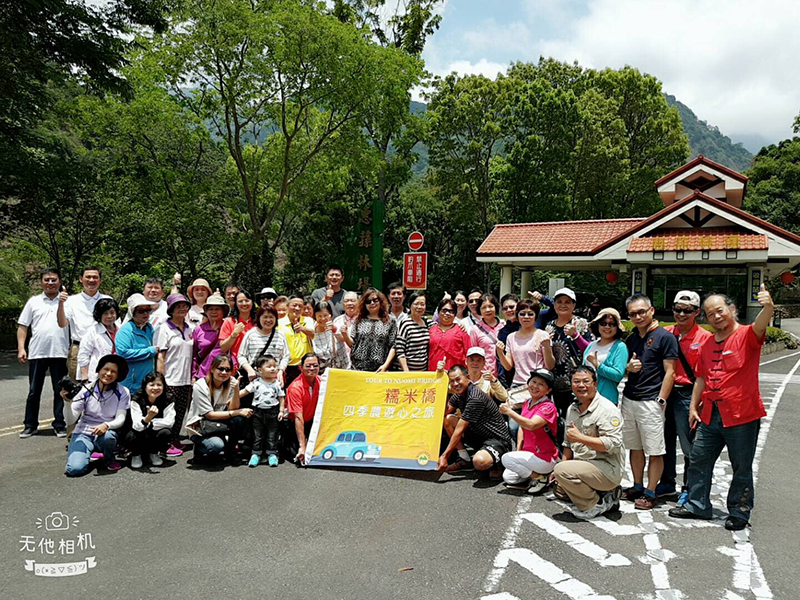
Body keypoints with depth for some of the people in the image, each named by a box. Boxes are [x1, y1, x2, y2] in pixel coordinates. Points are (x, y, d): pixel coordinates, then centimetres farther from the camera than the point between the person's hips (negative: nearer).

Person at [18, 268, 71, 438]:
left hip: (60, 353, -1)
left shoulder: (66, 301, 5)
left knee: (60, 391, 5)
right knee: (34, 391, 9)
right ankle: (30, 425, 19)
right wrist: (21, 348, 0)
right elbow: (23, 327, 9)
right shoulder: (33, 302, 9)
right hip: (37, 353, 1)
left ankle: (60, 425, 14)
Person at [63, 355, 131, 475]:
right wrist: (68, 402, -25)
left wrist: (106, 425, -32)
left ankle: (109, 459, -2)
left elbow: (120, 419, -11)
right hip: (83, 433, 0)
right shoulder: (87, 390, -4)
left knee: (106, 436, -37)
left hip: (107, 432, 0)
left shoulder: (122, 393, -6)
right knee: (75, 469, -23)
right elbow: (71, 420, -7)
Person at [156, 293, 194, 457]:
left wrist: (193, 376, 12)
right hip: (171, 380, -5)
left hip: (186, 379, 6)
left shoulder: (189, 329, 12)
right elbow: (160, 355, -8)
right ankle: (166, 443, 10)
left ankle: (175, 440, 22)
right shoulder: (165, 328, -5)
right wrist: (161, 379, -12)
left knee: (181, 412, 10)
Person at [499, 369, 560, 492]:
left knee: (506, 458, -20)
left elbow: (531, 425, -33)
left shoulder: (548, 407, -18)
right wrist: (518, 451, 4)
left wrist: (509, 411, -32)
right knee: (507, 477, 2)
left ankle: (540, 478, -6)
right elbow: (522, 427, 13)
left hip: (545, 458, -8)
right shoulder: (527, 403, 7)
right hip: (530, 454, 8)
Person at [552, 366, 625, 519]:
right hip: (584, 465, 10)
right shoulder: (572, 409, 11)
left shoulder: (607, 409, -17)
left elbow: (613, 444, -26)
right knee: (559, 489, 19)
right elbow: (568, 443, 18)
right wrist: (561, 466, 7)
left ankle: (595, 506, -8)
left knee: (562, 470, -27)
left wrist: (580, 437, -23)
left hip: (608, 469, -10)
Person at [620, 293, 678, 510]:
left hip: (650, 402, -7)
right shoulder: (631, 339, 14)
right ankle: (637, 487, 26)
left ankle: (650, 493, 9)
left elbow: (670, 372, -9)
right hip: (628, 400, 7)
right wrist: (629, 367, -2)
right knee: (634, 447, 14)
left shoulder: (665, 337, -6)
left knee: (654, 450, 1)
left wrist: (660, 400, -14)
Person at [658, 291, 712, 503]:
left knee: (689, 444, 4)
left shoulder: (704, 337, -7)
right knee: (666, 440, 15)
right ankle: (667, 483, 30)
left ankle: (688, 489, 20)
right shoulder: (666, 333, 6)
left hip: (687, 394, -5)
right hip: (665, 392, 5)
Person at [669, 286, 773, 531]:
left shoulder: (746, 336, -7)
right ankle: (698, 505, 26)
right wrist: (694, 406, 14)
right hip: (710, 415, 6)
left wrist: (768, 307, -52)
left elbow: (759, 326, -32)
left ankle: (739, 513, 22)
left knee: (742, 467, 7)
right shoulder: (707, 344, 11)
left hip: (742, 416, -6)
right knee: (698, 460, 12)